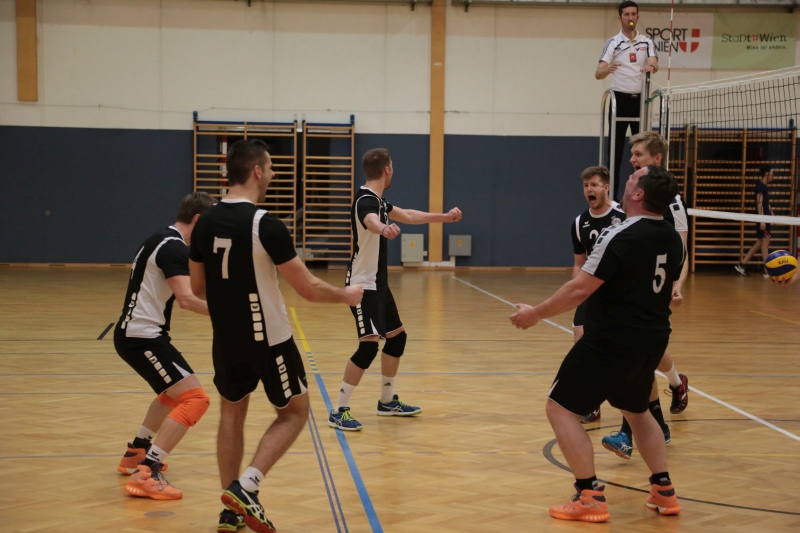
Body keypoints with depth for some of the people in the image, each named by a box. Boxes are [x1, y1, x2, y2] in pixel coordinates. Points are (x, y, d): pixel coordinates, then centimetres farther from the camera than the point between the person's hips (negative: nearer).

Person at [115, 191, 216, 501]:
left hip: (135, 333, 11)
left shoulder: (162, 241, 15)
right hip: (142, 336, -11)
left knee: (174, 392, 32)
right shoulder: (174, 247, -16)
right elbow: (186, 298, -29)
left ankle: (136, 453, 40)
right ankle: (146, 474, -23)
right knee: (194, 398, -18)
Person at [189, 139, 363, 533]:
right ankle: (245, 487, -2)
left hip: (225, 340, 6)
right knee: (294, 412, 12)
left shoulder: (205, 223, -1)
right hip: (269, 340, -6)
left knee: (232, 415, 20)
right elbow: (308, 288, -14)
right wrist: (347, 295, 4)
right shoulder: (265, 224, -19)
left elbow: (198, 288, 11)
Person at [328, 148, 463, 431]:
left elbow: (407, 215, 29)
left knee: (397, 336, 16)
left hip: (378, 283, 10)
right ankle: (339, 411, -11)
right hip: (363, 285, -10)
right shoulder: (366, 200, -20)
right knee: (369, 345, -17)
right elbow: (371, 221, -45)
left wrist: (444, 217, 35)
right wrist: (384, 229, -68)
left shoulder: (378, 200, 11)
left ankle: (387, 402, 30)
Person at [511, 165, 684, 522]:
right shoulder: (673, 239, 5)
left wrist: (536, 314, -9)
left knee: (561, 409, 2)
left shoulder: (621, 236, -20)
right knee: (637, 411, 28)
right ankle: (664, 492, 25)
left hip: (611, 342, -8)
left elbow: (580, 289, -20)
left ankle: (590, 498, -2)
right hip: (652, 341, 8)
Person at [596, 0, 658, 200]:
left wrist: (651, 67, -35)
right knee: (615, 149, -2)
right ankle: (611, 197, 2)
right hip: (620, 99, -2)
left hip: (640, 99, 2)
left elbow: (654, 65, -10)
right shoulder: (613, 43, -1)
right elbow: (598, 74, -10)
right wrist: (608, 69, -33)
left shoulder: (646, 42, 6)